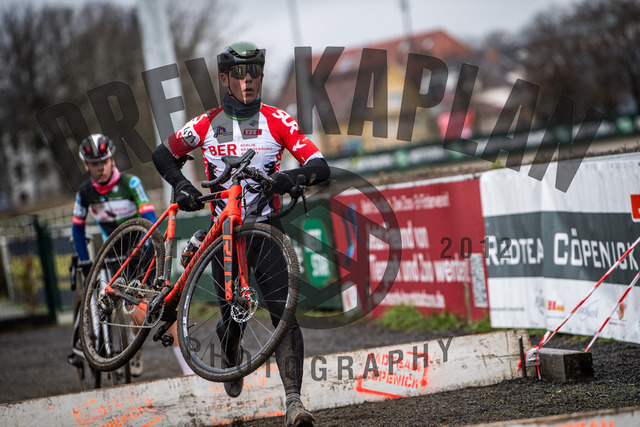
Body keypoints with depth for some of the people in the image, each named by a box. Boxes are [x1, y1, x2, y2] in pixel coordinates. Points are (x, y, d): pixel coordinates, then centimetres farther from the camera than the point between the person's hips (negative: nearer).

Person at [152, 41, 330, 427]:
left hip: (267, 226, -1)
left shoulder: (277, 121, -2)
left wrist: (292, 177, -30)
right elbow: (163, 154, 15)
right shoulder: (207, 125, 1)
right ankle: (232, 358, 41)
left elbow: (321, 167, -9)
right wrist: (181, 184, -4)